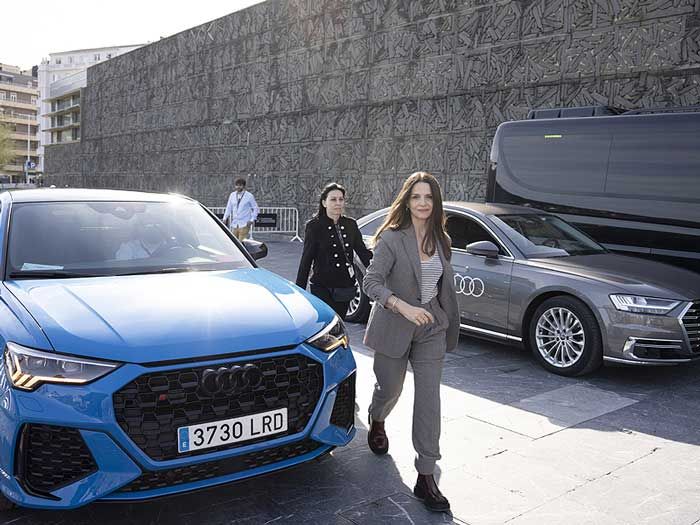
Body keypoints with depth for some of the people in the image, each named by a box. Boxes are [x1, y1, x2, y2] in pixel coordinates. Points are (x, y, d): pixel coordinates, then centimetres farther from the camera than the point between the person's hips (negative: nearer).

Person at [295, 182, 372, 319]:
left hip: (345, 288, 4)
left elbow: (363, 252, 10)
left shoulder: (350, 225, 8)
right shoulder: (314, 226, -4)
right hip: (323, 288, -4)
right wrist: (299, 291, -6)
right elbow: (306, 261, -3)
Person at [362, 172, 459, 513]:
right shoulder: (392, 238, -14)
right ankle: (377, 423, 52)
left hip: (431, 328, 4)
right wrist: (403, 306, -33)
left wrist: (448, 323, 17)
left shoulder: (440, 240, 4)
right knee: (390, 389, 14)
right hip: (394, 328, -4)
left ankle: (426, 477, 5)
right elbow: (371, 282, -19)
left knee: (429, 398, -2)